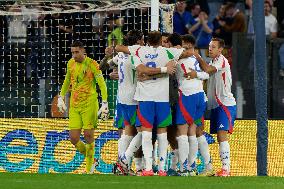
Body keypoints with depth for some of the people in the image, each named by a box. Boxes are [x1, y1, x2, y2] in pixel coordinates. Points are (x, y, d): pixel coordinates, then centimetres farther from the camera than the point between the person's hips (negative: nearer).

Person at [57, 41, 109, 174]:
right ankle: (90, 159, 19)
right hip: (74, 105, 5)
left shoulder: (91, 64, -8)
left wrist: (105, 104, -16)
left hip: (89, 105, -5)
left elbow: (102, 84, -9)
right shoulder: (71, 64, 9)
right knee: (74, 139, -3)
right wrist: (61, 98, 26)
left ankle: (89, 168, 8)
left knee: (88, 136, -6)